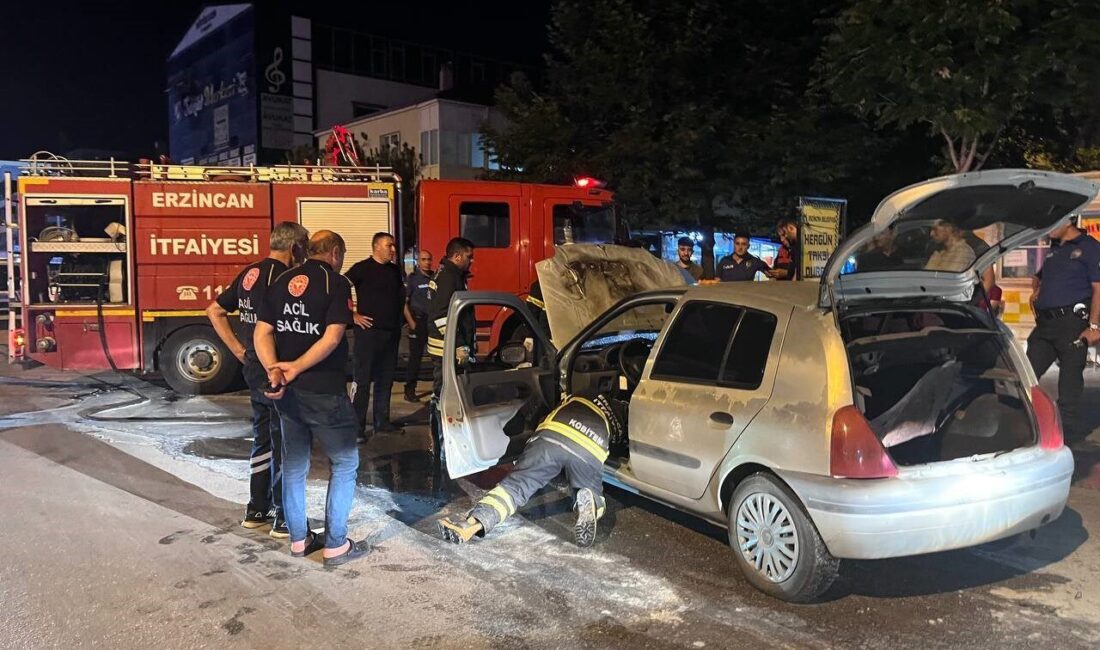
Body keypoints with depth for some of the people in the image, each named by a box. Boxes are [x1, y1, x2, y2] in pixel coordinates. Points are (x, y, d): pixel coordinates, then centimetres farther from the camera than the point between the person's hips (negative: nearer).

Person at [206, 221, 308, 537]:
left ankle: (257, 510, 28)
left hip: (254, 369, 9)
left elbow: (215, 311, 16)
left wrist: (239, 350, 12)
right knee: (283, 443, 1)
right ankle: (284, 518, 10)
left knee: (262, 438, 18)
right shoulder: (282, 276, -18)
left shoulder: (250, 272, 10)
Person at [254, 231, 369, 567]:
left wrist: (274, 371, -11)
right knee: (344, 464, 7)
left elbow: (262, 332, 1)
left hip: (287, 390, 6)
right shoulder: (336, 283, -9)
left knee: (294, 464, 18)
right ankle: (335, 545, 9)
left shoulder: (281, 280, 8)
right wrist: (297, 368, -17)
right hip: (324, 391, -6)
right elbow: (332, 337, -20)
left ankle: (299, 538, 28)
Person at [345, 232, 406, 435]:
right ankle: (357, 426, 0)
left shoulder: (394, 270, 13)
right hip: (369, 332, -7)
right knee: (362, 380, -4)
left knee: (386, 380, 12)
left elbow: (401, 298, 25)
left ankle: (382, 422, 22)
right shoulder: (362, 268, -7)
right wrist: (354, 315, -13)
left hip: (392, 333, 7)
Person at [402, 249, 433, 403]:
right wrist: (411, 323, -12)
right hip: (418, 321, -4)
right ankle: (409, 390, 4)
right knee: (415, 356, -1)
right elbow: (403, 302, -6)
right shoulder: (412, 279, -4)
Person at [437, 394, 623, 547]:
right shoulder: (608, 423, 43)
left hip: (552, 438, 0)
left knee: (515, 486, -6)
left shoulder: (575, 401, 43)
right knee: (596, 500, 22)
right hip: (590, 455, 1)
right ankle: (588, 503, -14)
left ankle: (474, 521, -32)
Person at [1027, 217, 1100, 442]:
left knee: (1070, 375, 0)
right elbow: (1038, 277, 38)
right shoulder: (1054, 250, 19)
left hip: (1072, 322, -7)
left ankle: (1067, 428, 8)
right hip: (1045, 322, 7)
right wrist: (1036, 290, 15)